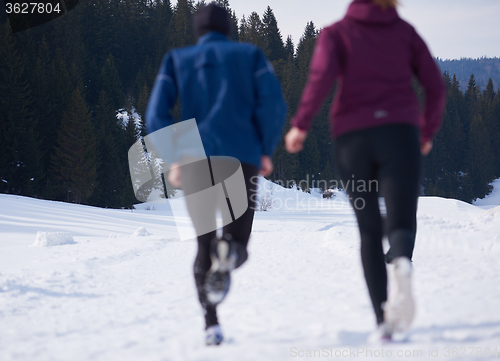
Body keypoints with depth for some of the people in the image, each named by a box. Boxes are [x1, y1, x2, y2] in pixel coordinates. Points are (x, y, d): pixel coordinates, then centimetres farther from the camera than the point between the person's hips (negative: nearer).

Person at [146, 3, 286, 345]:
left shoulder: (177, 60, 16)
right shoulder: (250, 54, 14)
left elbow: (157, 113, 3)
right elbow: (273, 103, -2)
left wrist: (173, 158, 4)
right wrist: (266, 150, 5)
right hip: (241, 157, -1)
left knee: (204, 245, 12)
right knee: (238, 238, 9)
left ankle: (211, 322, -9)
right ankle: (229, 251, -31)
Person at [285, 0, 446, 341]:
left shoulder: (336, 33, 9)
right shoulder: (405, 31, 14)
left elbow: (322, 75, -11)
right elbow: (436, 85, 9)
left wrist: (301, 124, -10)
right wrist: (428, 131, 22)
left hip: (352, 137, 0)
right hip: (399, 134, 0)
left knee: (370, 232, 12)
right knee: (402, 224, -6)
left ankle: (384, 320, 2)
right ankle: (403, 264, -44)